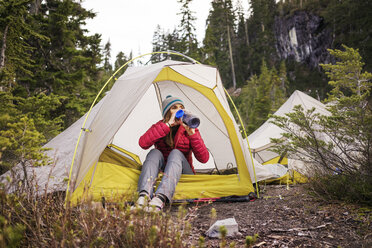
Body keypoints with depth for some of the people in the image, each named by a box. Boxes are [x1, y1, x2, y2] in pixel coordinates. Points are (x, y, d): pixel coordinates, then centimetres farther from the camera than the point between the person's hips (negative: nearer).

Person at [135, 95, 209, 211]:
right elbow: (143, 143, -25)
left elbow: (204, 158, -14)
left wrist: (191, 133, -24)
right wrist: (168, 124, -27)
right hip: (160, 172, 1)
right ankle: (144, 196, -53)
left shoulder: (190, 129, -2)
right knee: (155, 152, -28)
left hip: (183, 173, 0)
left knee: (176, 153, -31)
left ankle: (160, 199, -56)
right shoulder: (159, 127, -1)